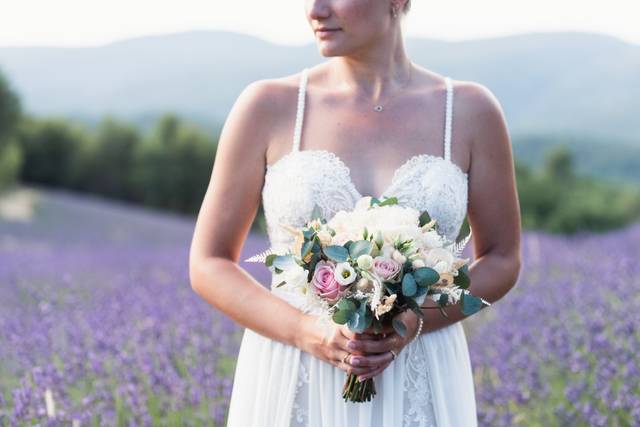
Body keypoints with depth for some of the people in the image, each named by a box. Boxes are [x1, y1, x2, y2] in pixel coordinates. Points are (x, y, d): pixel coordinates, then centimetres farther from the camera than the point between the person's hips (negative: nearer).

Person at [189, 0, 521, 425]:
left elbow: (502, 261, 7)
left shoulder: (470, 109, -1)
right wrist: (309, 333, -15)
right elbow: (208, 266, 0)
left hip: (417, 391, 1)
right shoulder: (269, 107, -4)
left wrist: (416, 321, -11)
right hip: (294, 387, 0)